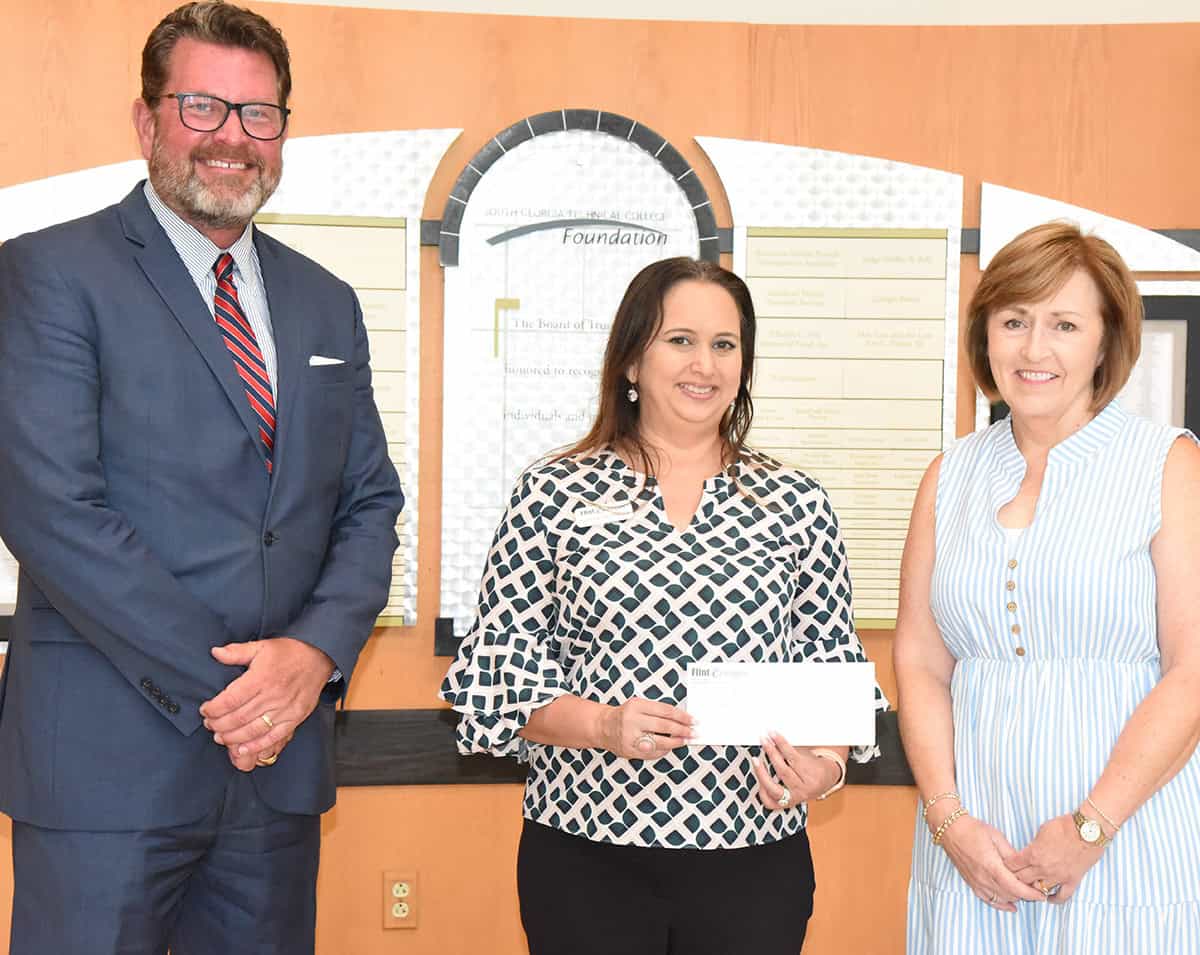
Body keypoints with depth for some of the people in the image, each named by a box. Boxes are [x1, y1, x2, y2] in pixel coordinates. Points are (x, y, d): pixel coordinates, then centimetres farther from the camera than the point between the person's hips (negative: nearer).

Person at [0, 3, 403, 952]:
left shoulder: (326, 303, 13)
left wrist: (319, 650, -8)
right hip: (110, 761, -5)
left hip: (281, 757, 5)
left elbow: (370, 502, 11)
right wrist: (217, 686, -15)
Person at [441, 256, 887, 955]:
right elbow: (496, 668, -1)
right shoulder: (554, 494, 0)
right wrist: (603, 725, -17)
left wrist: (827, 762, -12)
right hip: (585, 856, -1)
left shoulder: (797, 504, 5)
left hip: (754, 860, 2)